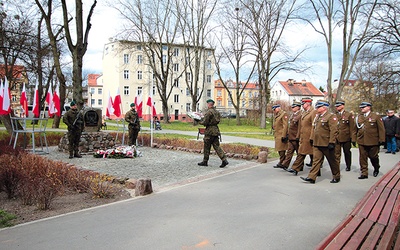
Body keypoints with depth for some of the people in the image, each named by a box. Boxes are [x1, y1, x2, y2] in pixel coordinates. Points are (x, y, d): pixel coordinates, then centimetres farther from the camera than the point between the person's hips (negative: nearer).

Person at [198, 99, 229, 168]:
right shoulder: (217, 112, 12)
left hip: (210, 131, -7)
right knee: (217, 146, 7)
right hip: (216, 130, 7)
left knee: (206, 147, 5)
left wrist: (200, 121, 5)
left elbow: (205, 122, -17)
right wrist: (203, 118, 20)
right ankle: (224, 160, -3)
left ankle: (205, 162, 15)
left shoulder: (209, 112, -14)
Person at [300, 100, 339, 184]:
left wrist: (331, 142, -21)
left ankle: (336, 177, 24)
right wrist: (312, 139, 16)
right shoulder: (317, 116, 13)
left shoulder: (331, 116, -11)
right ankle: (311, 177, 0)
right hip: (317, 143, 7)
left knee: (332, 161, 9)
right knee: (316, 160, 2)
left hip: (326, 144, -7)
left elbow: (333, 131, -17)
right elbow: (314, 128, 20)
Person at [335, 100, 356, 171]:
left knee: (347, 152, 13)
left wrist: (353, 138, -7)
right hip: (336, 138, 2)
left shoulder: (349, 115, -1)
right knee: (336, 153, -4)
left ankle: (348, 166, 29)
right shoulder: (335, 115, 7)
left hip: (346, 138, -1)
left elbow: (352, 128, -4)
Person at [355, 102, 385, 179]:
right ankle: (364, 173, 10)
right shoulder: (358, 117, 8)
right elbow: (356, 129, 10)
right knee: (362, 158, 2)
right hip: (361, 141, 3)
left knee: (373, 157, 9)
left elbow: (381, 129, -2)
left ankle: (376, 169, 37)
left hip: (373, 142, -3)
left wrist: (381, 140, -7)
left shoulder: (376, 117, -1)